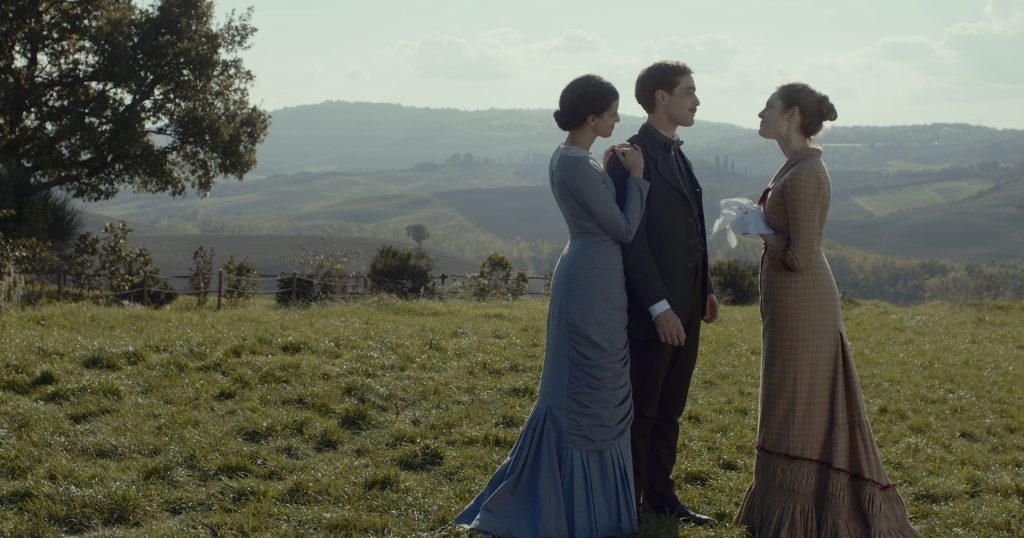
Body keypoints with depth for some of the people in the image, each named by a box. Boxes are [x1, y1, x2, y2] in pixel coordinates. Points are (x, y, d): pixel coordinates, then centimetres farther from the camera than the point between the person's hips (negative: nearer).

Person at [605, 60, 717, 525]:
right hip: (651, 311, -9)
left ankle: (660, 496, 25)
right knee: (640, 413, 2)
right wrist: (659, 306, -21)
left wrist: (704, 289, 14)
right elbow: (633, 239, -19)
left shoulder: (677, 154, 15)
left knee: (669, 412, 15)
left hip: (685, 308, 9)